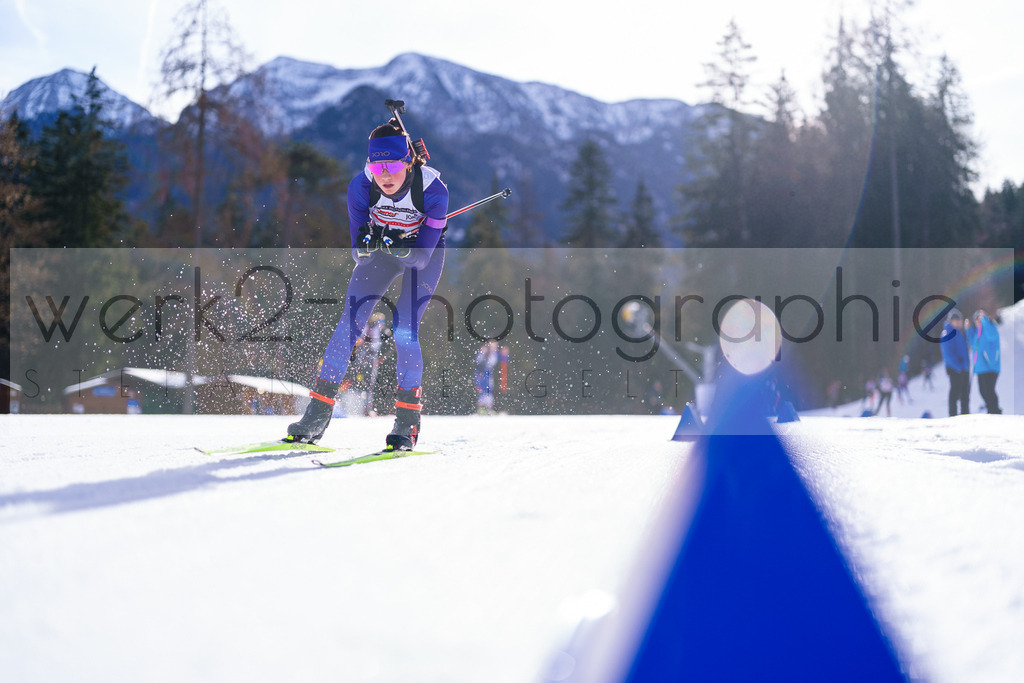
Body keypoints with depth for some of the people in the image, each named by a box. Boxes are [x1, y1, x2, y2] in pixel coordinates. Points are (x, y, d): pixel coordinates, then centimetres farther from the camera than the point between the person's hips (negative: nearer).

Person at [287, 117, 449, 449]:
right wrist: (367, 244, -42)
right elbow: (357, 252, -19)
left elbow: (422, 257, -28)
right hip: (381, 251, 2)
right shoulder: (361, 186, -26)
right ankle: (317, 414, -3)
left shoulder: (433, 189, -32)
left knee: (404, 329, -17)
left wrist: (398, 246, -47)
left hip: (424, 253, -2)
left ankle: (408, 421, -2)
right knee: (349, 322, -10)